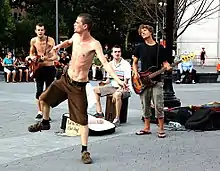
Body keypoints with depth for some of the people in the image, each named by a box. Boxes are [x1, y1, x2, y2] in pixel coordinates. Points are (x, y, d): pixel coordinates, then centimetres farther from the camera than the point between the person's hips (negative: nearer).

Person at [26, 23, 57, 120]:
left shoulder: (50, 40, -13)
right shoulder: (33, 41, -1)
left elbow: (55, 57, -16)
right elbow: (31, 53, 16)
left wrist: (47, 58, -35)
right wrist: (31, 57, -7)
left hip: (49, 68, -2)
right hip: (38, 68, 2)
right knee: (39, 91, -2)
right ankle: (39, 112, 10)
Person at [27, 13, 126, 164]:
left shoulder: (94, 44, -21)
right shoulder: (75, 36, 0)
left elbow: (105, 63, -31)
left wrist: (118, 79, -43)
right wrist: (60, 45, 6)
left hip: (78, 86, -7)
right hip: (65, 79, 7)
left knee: (83, 119, -3)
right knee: (44, 99, 15)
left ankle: (85, 151, 7)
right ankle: (45, 123, 42)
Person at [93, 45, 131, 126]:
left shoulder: (125, 64, -10)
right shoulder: (110, 64, 10)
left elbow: (126, 81, -15)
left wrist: (120, 88, -29)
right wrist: (105, 82, -4)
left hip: (122, 88, -7)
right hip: (112, 86, 8)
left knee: (117, 94, -40)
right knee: (96, 89, 1)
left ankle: (117, 118, -30)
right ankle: (99, 112, 2)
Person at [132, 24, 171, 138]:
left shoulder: (160, 48, 3)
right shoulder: (140, 48, 9)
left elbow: (164, 62, 5)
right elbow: (135, 62, 15)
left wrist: (167, 67, -18)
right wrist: (136, 73, -1)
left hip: (156, 81, -3)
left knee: (158, 106, -6)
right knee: (145, 106, 9)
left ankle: (161, 130, 1)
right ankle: (147, 128, 20)